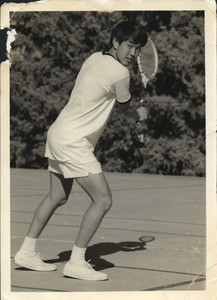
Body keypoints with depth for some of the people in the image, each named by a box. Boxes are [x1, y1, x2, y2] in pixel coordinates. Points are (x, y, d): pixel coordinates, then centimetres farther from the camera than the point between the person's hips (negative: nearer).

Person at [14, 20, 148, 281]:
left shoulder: (94, 58, 8)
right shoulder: (120, 73, -17)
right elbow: (124, 107, 1)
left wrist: (136, 113, 10)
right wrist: (139, 114, 23)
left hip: (58, 132, 10)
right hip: (73, 142, -10)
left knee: (57, 197, 22)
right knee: (103, 200, -8)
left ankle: (27, 252, 28)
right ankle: (76, 262, -5)